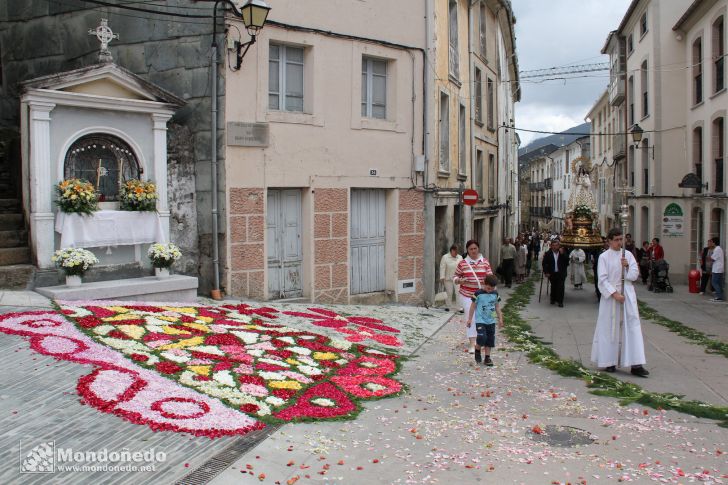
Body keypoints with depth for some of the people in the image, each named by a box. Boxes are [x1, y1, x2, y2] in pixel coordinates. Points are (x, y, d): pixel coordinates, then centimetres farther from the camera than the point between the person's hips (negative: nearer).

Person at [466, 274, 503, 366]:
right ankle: (477, 350, 9)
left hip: (491, 321, 5)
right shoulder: (478, 293, -10)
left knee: (490, 340, 6)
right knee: (482, 337, -18)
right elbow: (473, 306, -4)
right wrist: (469, 319, -2)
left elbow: (497, 307, 13)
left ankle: (487, 357, 17)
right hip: (480, 321, -4)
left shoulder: (495, 294, 3)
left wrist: (500, 319, 12)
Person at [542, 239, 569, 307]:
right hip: (552, 273, 0)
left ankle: (560, 301, -1)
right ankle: (553, 299, 25)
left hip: (561, 273, 0)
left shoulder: (563, 253, 2)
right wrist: (546, 272, -6)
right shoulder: (548, 253, -1)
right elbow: (544, 263, 0)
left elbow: (567, 261, -9)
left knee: (560, 287, -6)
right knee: (553, 287, 9)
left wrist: (562, 254, -17)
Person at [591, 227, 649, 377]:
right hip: (611, 295, -3)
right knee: (610, 328, 4)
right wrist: (615, 294, -17)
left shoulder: (628, 255, 8)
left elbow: (635, 275, 6)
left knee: (633, 327, -3)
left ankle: (636, 365, -2)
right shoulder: (604, 257, -3)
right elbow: (602, 279, -8)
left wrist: (627, 266, -12)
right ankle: (609, 362, 17)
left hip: (628, 294, 3)